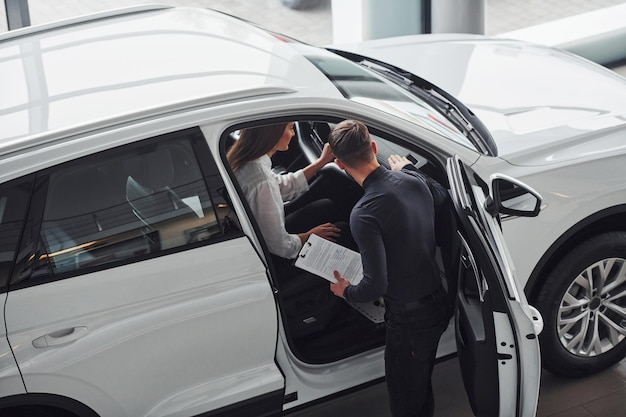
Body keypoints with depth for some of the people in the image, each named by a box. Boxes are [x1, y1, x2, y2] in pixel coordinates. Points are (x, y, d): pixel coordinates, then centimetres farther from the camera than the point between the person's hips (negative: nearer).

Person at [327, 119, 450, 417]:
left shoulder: (365, 214, -27)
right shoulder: (414, 180, -5)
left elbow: (375, 286, -27)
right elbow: (443, 196, 21)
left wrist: (346, 291, -6)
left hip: (410, 317, -7)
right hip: (438, 303, 8)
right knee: (422, 388, 27)